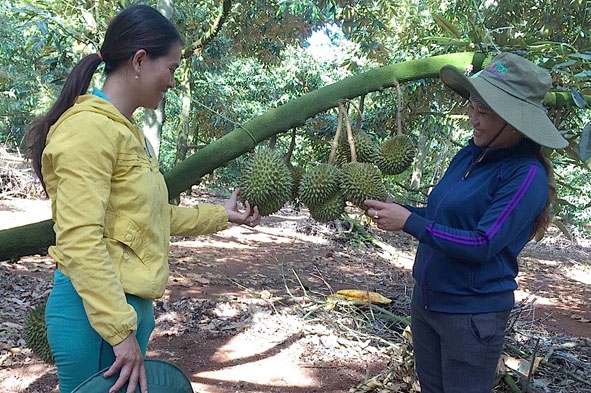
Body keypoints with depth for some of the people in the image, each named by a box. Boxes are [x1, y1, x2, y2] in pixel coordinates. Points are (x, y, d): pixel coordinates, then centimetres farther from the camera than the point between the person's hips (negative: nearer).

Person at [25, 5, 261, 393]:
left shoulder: (127, 131, 12)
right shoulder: (90, 127, -17)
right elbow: (79, 241, -23)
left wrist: (220, 215, 24)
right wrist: (121, 331, -22)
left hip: (132, 302, 9)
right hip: (96, 308, -9)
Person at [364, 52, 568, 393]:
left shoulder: (526, 174, -19)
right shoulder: (470, 154, 3)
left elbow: (483, 245, -25)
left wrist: (408, 222, -23)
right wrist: (398, 210, -3)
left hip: (473, 313, -7)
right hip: (426, 300, 7)